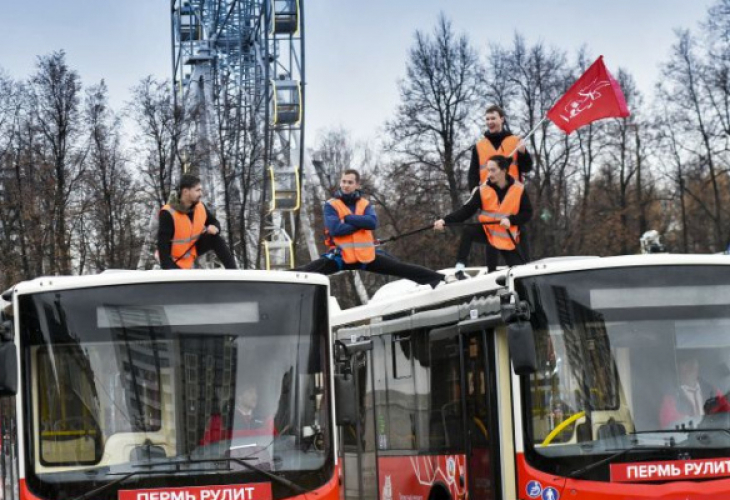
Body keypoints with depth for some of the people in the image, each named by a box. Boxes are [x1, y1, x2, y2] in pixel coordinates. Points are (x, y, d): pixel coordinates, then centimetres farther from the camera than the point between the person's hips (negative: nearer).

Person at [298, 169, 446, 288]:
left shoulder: (365, 204, 10)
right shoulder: (331, 205, -1)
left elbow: (372, 222, -12)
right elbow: (336, 229, -18)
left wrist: (347, 218, -14)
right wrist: (360, 223, -12)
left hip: (366, 256, 3)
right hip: (341, 257, -3)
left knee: (401, 268, 5)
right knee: (308, 270, -25)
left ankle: (438, 278, 11)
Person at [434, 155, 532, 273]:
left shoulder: (519, 190, -12)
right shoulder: (483, 190, -11)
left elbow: (527, 213, -8)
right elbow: (466, 210, -15)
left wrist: (510, 220, -27)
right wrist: (445, 220, -29)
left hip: (508, 239, 0)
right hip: (487, 232, 0)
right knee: (468, 231, -28)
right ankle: (460, 267, -27)